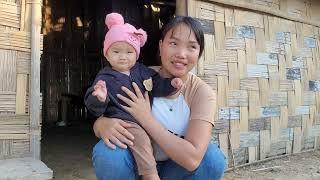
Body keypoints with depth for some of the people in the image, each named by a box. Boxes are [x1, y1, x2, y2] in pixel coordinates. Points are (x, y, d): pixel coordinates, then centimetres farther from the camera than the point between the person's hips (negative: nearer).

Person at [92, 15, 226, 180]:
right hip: (135, 165, 0)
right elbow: (99, 120, -8)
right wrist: (103, 125, -33)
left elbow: (192, 159, -28)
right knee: (106, 152, -30)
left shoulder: (202, 93, -16)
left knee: (213, 158, -27)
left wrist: (146, 118, -28)